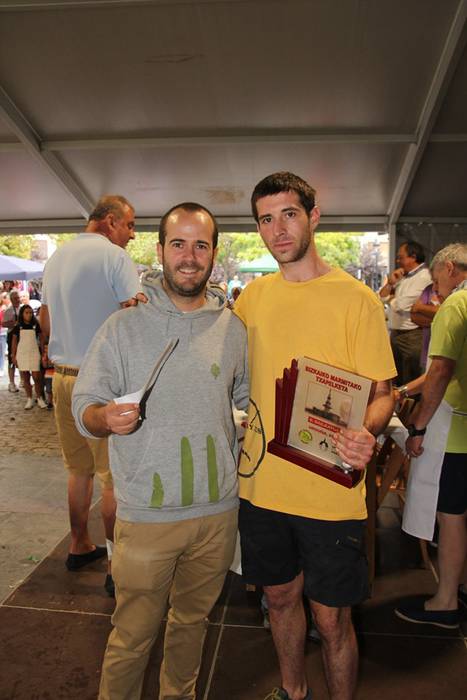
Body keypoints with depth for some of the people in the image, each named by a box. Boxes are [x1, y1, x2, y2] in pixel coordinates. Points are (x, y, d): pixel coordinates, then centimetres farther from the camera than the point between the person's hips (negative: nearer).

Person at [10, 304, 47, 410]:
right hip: (22, 354, 1)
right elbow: (14, 342, 7)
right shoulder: (18, 327, 3)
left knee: (36, 377, -6)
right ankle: (30, 399, 13)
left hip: (34, 353, -1)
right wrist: (13, 356, 4)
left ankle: (40, 398, 6)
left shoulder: (36, 325, 2)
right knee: (25, 378, 5)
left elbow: (41, 339, 6)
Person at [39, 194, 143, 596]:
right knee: (113, 477, 1)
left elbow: (46, 321, 20)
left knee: (79, 469, 18)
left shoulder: (56, 258, 14)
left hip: (62, 376, 8)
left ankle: (79, 546, 33)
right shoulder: (115, 257, -10)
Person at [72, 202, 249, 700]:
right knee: (133, 635, 11)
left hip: (218, 509, 3)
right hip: (147, 514, -3)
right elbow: (84, 406, -6)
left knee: (192, 619, 24)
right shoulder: (124, 326, -7)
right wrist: (107, 417, -26)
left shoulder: (232, 328, 1)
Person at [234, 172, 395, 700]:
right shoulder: (253, 296, 4)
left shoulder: (354, 297, -10)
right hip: (261, 484, 5)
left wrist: (367, 433, -30)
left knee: (331, 619, 11)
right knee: (280, 597, 23)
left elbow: (382, 392, -8)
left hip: (330, 493, -4)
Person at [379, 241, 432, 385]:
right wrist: (390, 282, -3)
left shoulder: (423, 277, -14)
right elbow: (381, 296, 13)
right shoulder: (403, 276, 14)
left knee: (409, 381, -1)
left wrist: (391, 298, 1)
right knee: (396, 381, 17)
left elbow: (402, 306, -20)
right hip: (395, 333, 9)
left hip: (411, 335, -9)